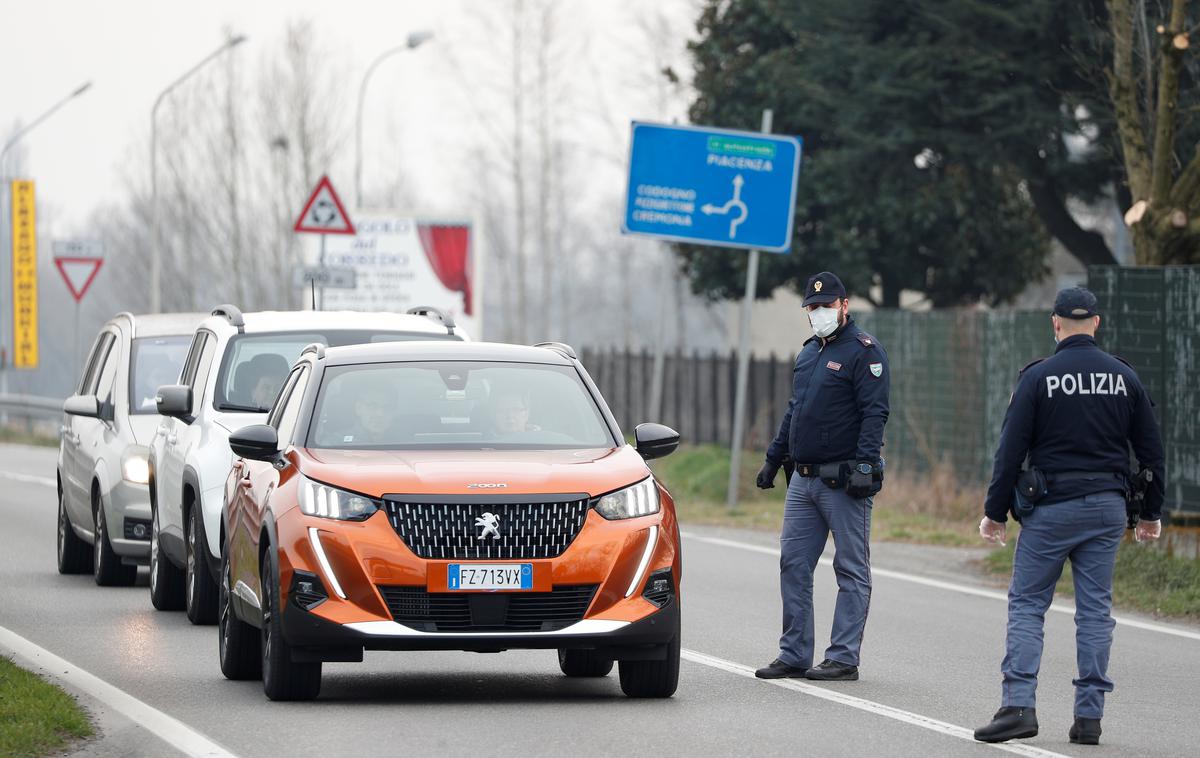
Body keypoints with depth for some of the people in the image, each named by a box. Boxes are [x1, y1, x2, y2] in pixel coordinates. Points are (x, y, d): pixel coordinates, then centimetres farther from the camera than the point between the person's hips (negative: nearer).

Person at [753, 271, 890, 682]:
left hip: (843, 481, -8)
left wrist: (864, 463, -24)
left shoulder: (863, 351, -7)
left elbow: (874, 413, -15)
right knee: (793, 564, 6)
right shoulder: (809, 352, 18)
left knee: (851, 571, -1)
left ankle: (843, 657, 0)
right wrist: (774, 458, 21)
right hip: (804, 479, 8)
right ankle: (794, 655, 10)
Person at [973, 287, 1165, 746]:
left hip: (1052, 508, -3)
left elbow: (1011, 450, -6)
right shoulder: (1124, 377, 5)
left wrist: (995, 512, 1)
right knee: (1096, 609, 7)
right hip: (1108, 508, 3)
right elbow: (1151, 450, 10)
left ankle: (1018, 705, -11)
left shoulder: (1038, 377, -6)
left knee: (1026, 604, 2)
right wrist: (1150, 513, 20)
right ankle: (1089, 716, 4)